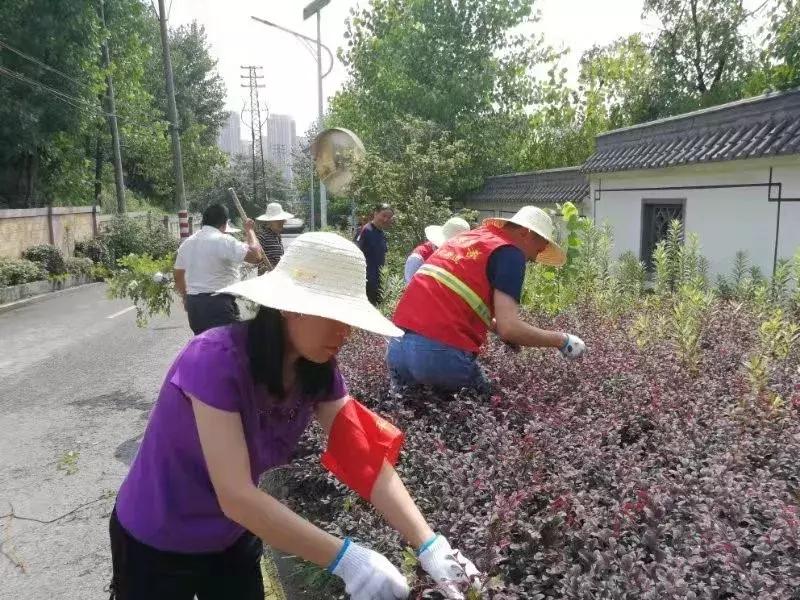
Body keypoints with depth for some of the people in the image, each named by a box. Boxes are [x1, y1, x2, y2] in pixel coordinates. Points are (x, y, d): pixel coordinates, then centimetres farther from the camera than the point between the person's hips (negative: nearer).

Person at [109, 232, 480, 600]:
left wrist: (428, 545, -26)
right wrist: (345, 559, -38)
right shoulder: (217, 360, -32)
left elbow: (367, 461, -16)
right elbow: (235, 496, -36)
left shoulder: (317, 370, -12)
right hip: (156, 545, -4)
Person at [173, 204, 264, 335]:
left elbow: (177, 274, 21)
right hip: (219, 303, -8)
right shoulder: (224, 241, -13)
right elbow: (256, 256, -20)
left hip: (193, 303, 8)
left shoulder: (187, 242, 11)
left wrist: (186, 297, 36)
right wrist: (249, 230, -4)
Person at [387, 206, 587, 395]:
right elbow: (509, 328, -12)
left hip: (397, 346, 7)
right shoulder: (510, 253, -2)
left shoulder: (465, 238, 23)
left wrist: (496, 326, 31)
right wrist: (562, 340, 2)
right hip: (440, 352, -7)